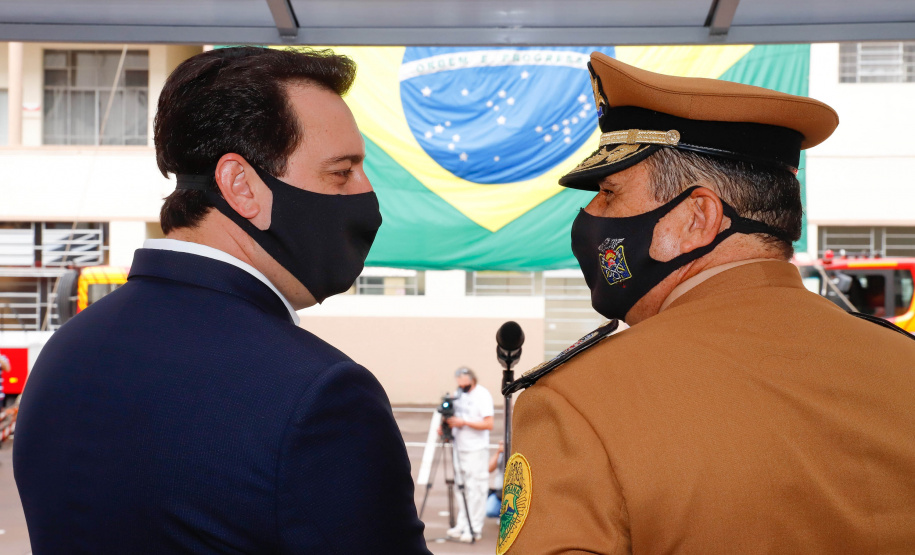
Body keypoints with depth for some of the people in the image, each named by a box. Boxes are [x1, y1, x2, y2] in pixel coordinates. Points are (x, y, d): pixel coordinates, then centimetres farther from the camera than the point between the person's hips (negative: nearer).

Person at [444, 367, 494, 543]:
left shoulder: (482, 395, -13)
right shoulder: (458, 393, 8)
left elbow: (488, 424, -19)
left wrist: (464, 422, -22)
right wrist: (448, 424, 0)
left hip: (477, 450, -7)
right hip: (460, 448, 7)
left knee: (475, 489, -4)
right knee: (460, 488, 11)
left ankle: (475, 529, 0)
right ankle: (462, 525, 18)